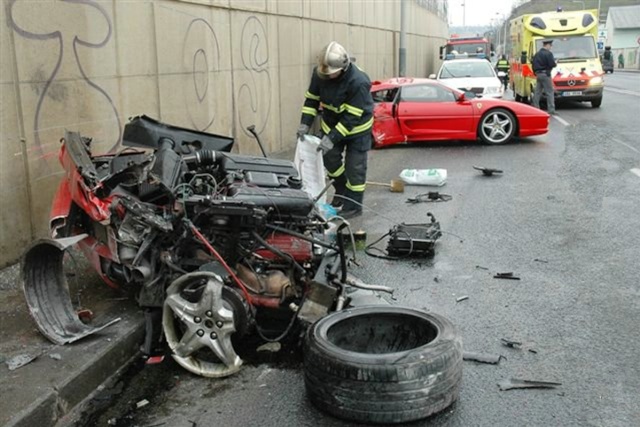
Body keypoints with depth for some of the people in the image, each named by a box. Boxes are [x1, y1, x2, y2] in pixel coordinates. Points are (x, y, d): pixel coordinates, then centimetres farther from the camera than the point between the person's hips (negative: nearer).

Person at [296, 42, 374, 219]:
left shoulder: (358, 82, -35)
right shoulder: (320, 73, -17)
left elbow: (351, 117, -32)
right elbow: (312, 98, -5)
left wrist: (332, 138, -35)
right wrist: (305, 123, -16)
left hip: (357, 127, -6)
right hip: (331, 123, 6)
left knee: (354, 167, -3)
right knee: (330, 159, 11)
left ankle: (353, 205, 9)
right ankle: (341, 192, 34)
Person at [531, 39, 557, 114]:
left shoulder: (537, 54, 13)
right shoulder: (548, 54, -12)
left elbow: (533, 64, 16)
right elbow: (552, 64, -17)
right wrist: (555, 62, 5)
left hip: (538, 74, 8)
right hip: (545, 74, -8)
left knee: (537, 92, 11)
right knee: (549, 92, -6)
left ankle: (535, 107, 13)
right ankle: (551, 109, -11)